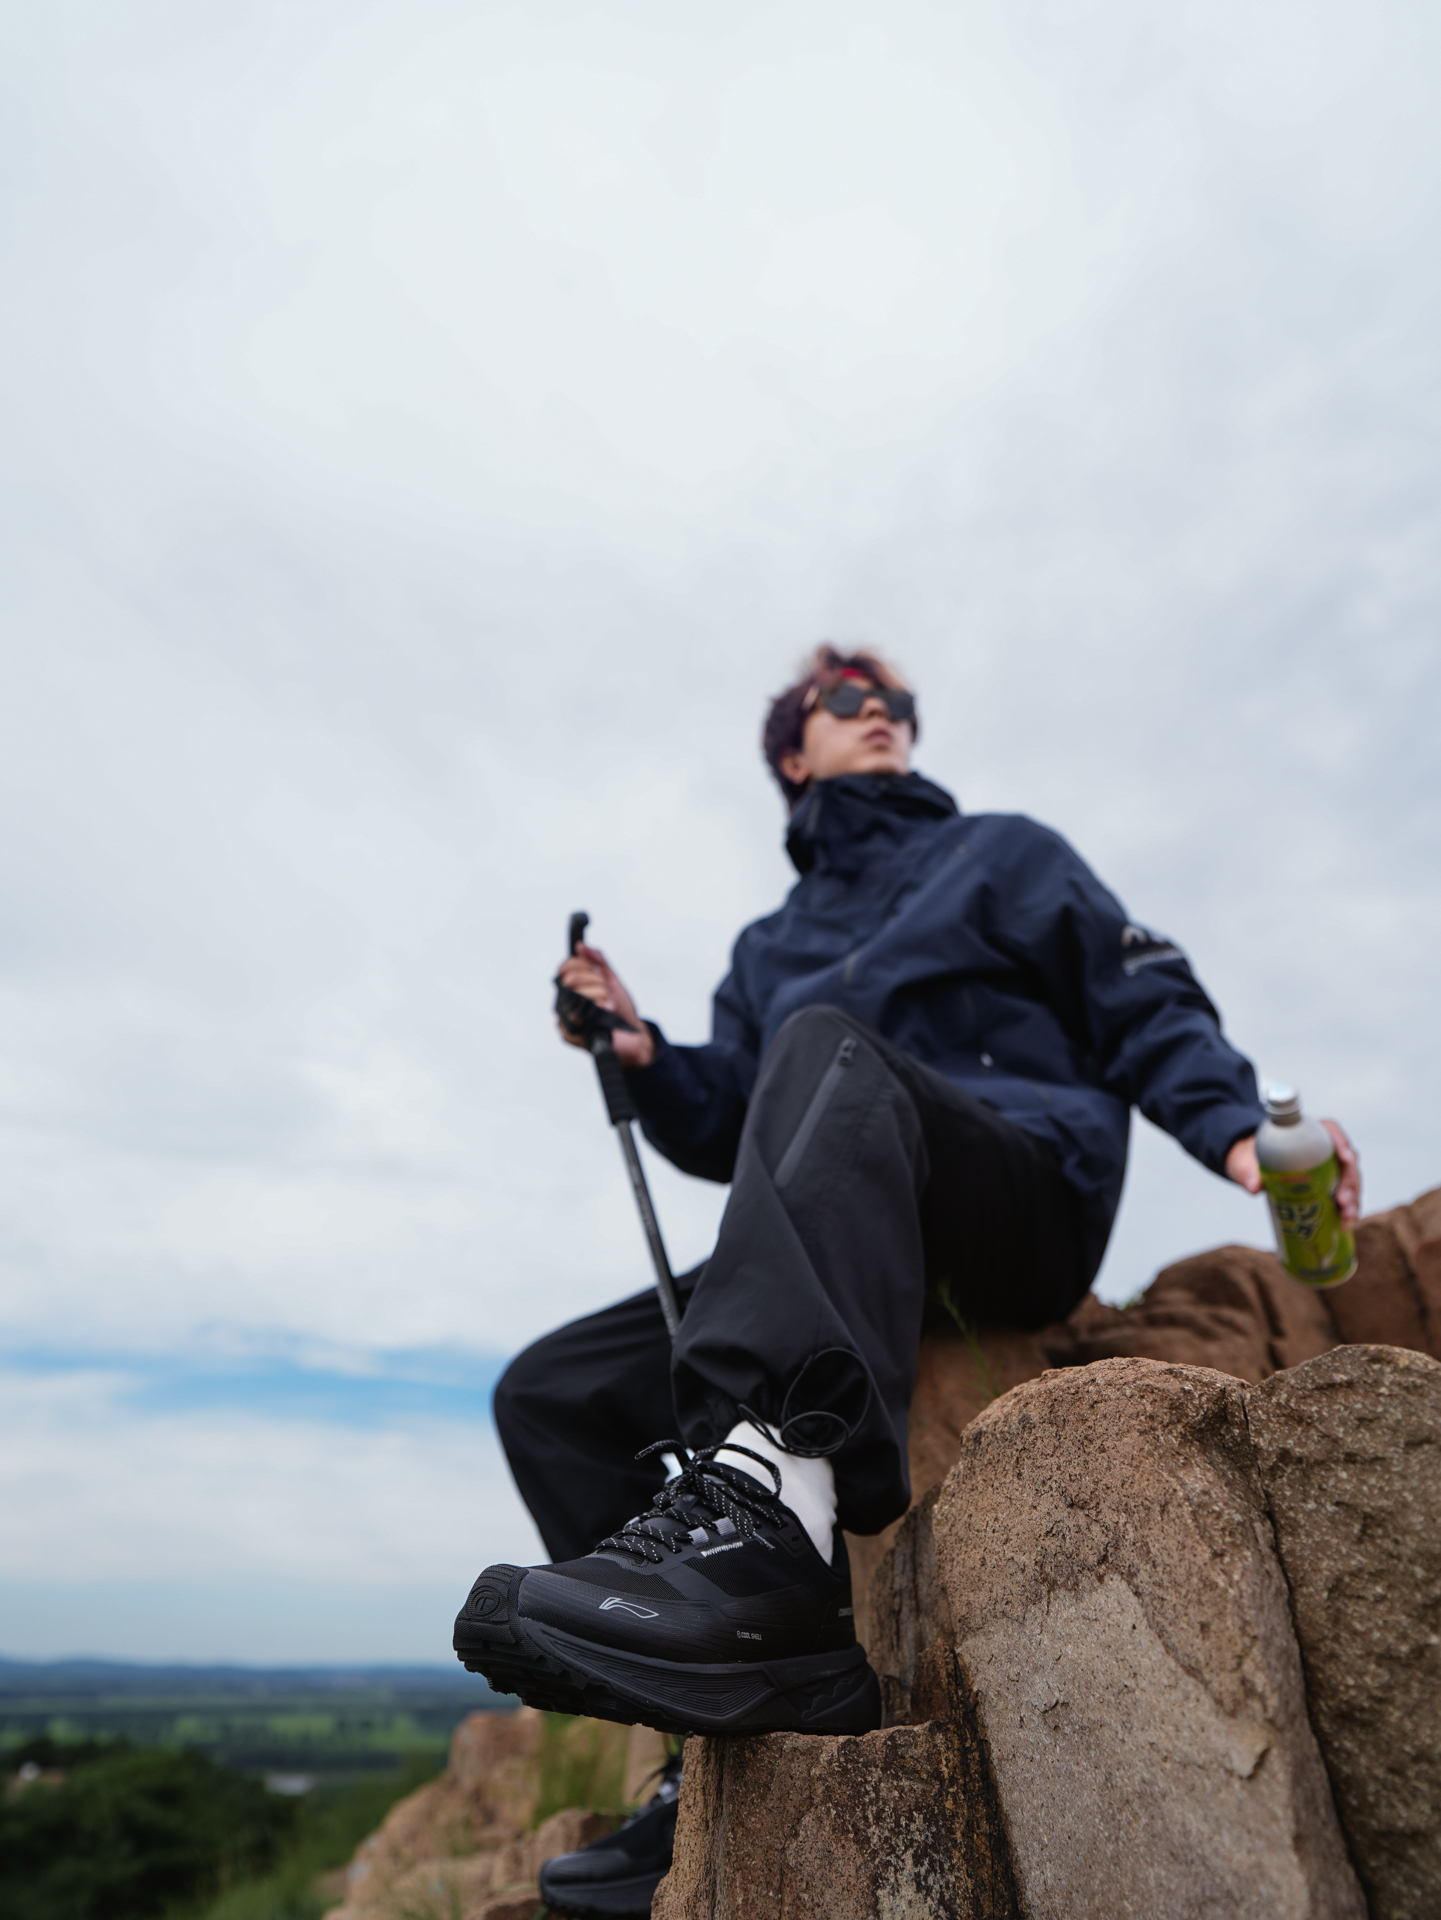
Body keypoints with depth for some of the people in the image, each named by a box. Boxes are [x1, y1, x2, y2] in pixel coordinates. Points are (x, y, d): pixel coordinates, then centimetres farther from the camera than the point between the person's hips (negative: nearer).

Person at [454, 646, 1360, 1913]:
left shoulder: (999, 852, 19)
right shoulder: (769, 950, 28)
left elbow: (1145, 1001, 6)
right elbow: (734, 1133, 18)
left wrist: (1236, 1124, -13)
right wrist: (645, 1058, 0)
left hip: (1031, 1202, -4)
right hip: (854, 1257, 5)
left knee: (825, 1042, -34)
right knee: (551, 1394, -7)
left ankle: (768, 1500, -51)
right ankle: (766, 1700, -17)